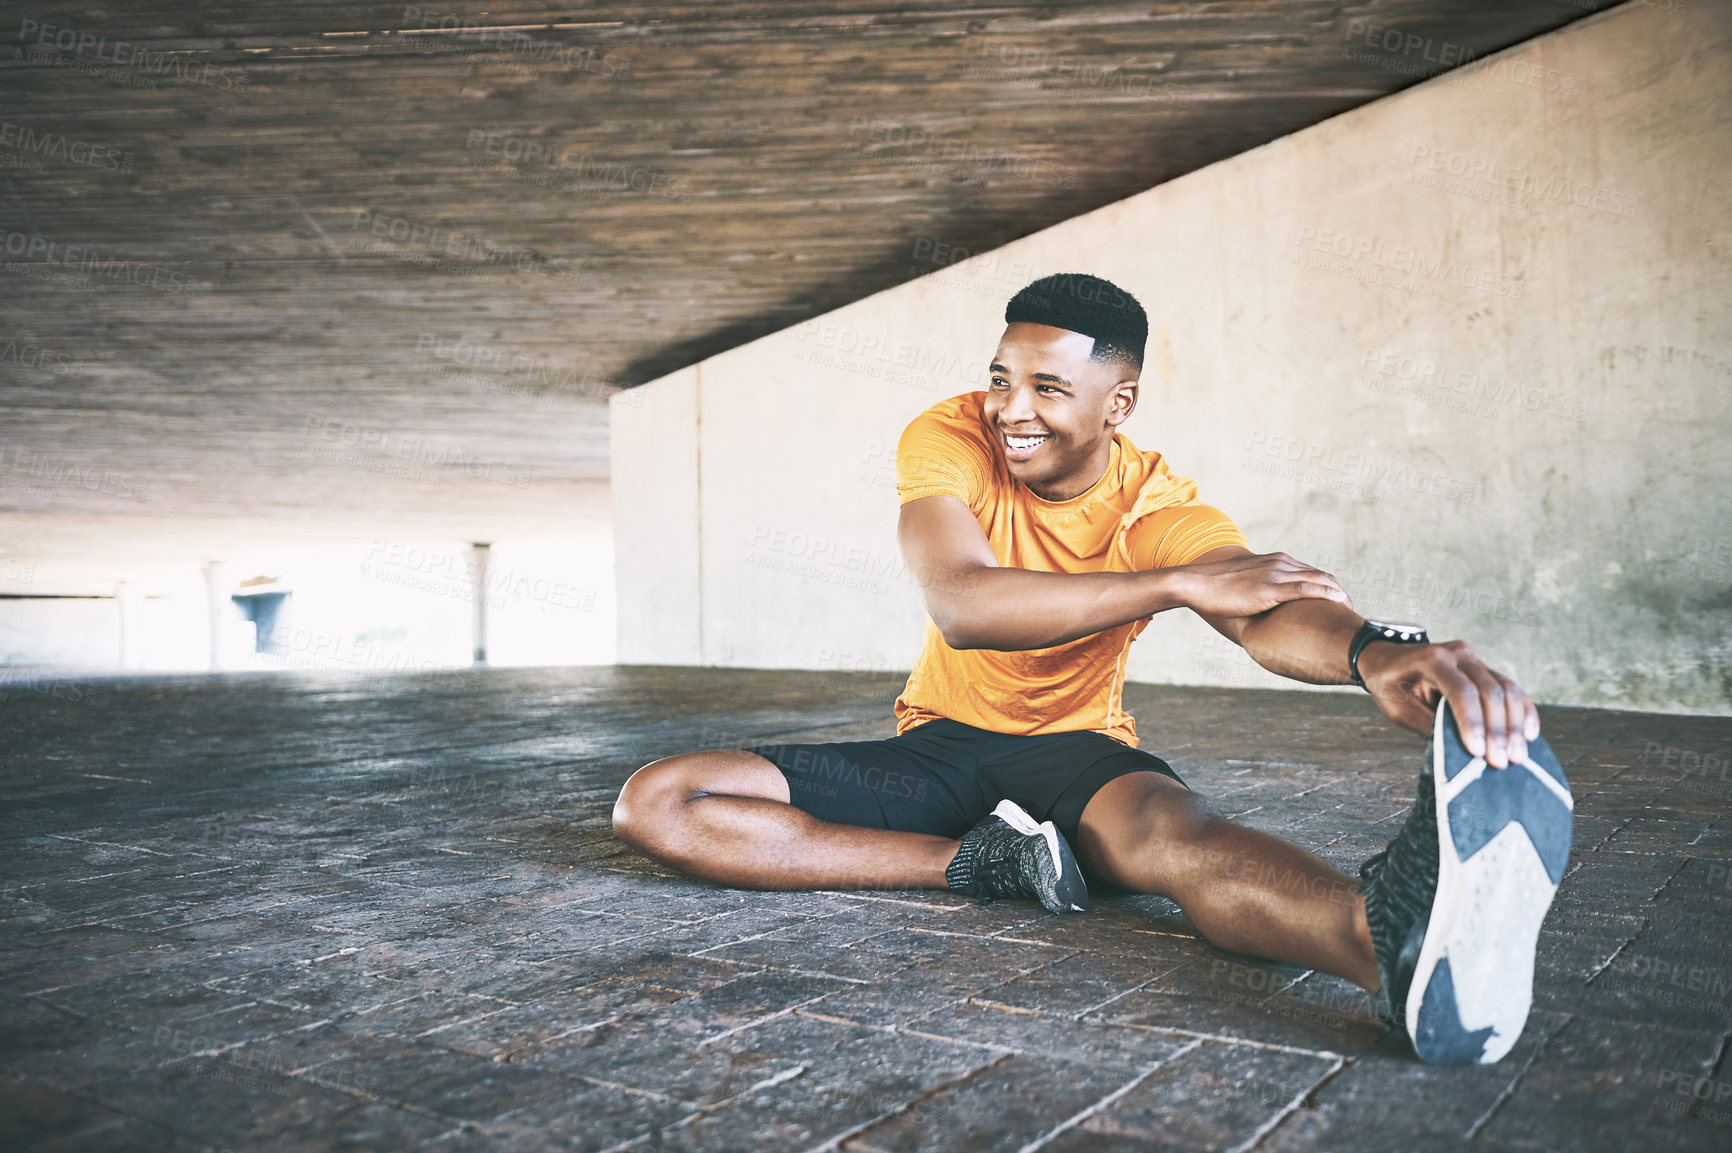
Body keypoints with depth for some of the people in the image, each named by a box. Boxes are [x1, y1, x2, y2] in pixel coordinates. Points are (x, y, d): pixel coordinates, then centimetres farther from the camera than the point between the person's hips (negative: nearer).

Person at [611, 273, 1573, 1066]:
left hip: (1075, 751, -2)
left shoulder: (1158, 508, -13)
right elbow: (960, 606, -31)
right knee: (656, 803, -17)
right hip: (937, 746, 3)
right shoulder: (947, 440, -13)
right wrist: (1175, 584, -36)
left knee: (1167, 827, -40)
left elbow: (1271, 611, -35)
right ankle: (986, 862, -25)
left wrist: (1376, 651, -60)